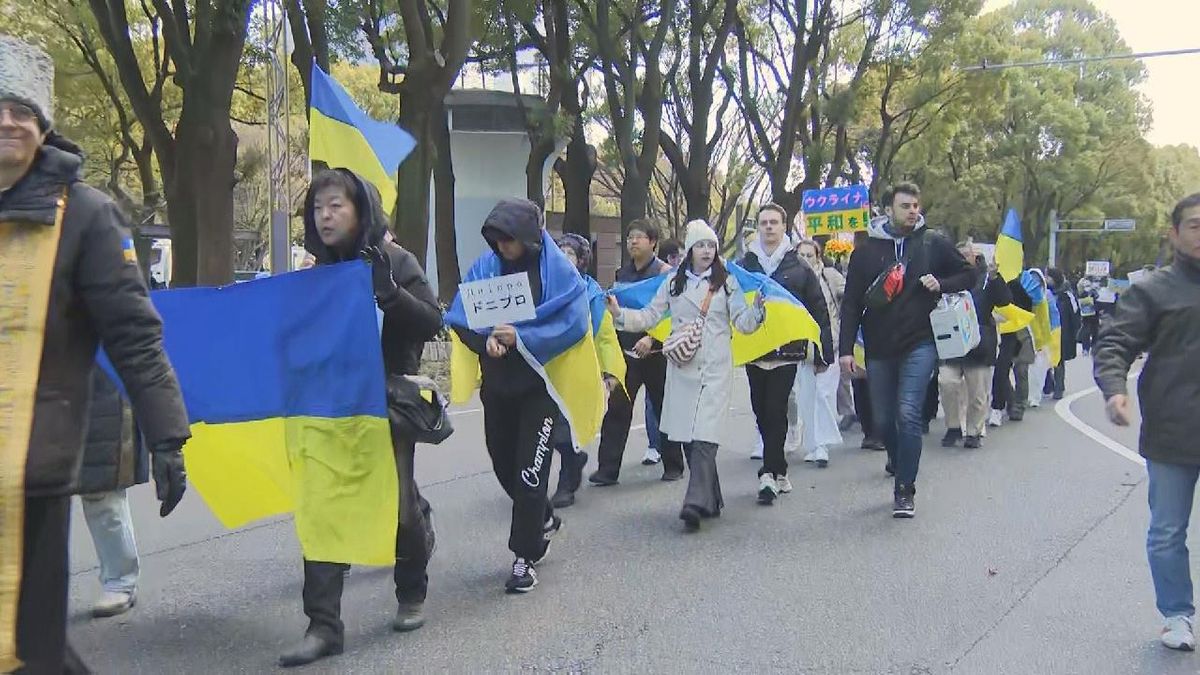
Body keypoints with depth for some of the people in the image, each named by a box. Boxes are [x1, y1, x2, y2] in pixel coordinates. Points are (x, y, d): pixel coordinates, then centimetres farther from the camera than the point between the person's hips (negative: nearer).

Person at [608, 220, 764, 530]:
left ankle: (696, 503, -19)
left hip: (715, 368, -3)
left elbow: (743, 323, 2)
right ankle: (711, 500, 18)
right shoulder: (674, 282, 11)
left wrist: (756, 310, -18)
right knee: (686, 435, 5)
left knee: (703, 435, -14)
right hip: (682, 367, 3)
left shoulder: (726, 282, 6)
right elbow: (650, 316, 9)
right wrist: (619, 314, -4)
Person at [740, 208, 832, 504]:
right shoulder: (745, 266, 7)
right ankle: (779, 472, 20)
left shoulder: (798, 268, 3)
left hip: (787, 352, -3)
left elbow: (819, 311, 4)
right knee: (763, 413, 8)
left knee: (775, 412, -9)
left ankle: (769, 474, -9)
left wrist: (823, 353, 1)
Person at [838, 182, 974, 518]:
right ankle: (898, 462, 37)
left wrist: (941, 284, -6)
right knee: (883, 420, 9)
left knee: (908, 414, -13)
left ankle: (905, 490, -5)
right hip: (879, 349, 2)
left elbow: (968, 274, 14)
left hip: (919, 345, -2)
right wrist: (846, 348, -3)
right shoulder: (866, 251, 4)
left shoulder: (933, 244, 3)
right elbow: (851, 303, 4)